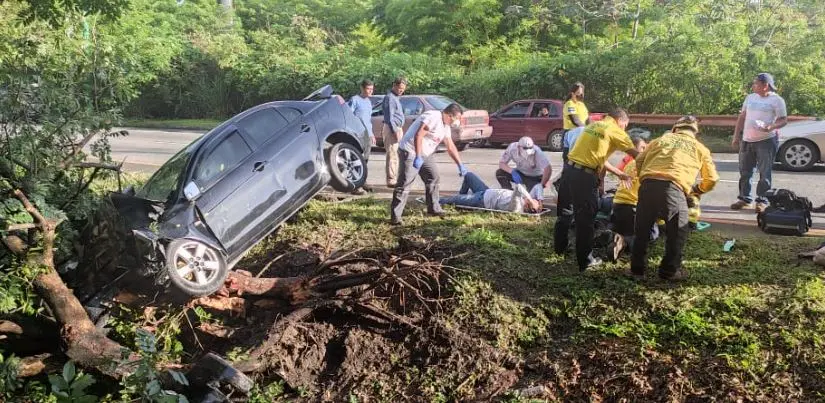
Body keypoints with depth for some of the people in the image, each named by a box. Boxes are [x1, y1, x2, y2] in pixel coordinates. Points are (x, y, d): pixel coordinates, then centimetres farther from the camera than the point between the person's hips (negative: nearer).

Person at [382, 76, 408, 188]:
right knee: (392, 155, -9)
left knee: (395, 155, 13)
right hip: (392, 129, -10)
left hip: (397, 128, 10)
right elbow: (390, 116, -18)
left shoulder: (396, 97, 18)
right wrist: (395, 131, -21)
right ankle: (391, 180, -8)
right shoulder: (390, 98, -12)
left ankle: (394, 178, 18)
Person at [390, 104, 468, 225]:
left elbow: (451, 147, 20)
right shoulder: (433, 117, -20)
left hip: (426, 154, 10)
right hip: (411, 153, -10)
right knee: (404, 184, -12)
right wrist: (418, 158, -32)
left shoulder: (446, 125, 12)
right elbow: (418, 136, -28)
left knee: (433, 178, 15)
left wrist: (460, 165, 20)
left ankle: (433, 208, 29)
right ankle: (395, 217, -11)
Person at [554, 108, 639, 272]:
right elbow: (636, 155, -2)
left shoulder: (594, 125, 19)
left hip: (569, 169, 7)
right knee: (585, 218, 3)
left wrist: (619, 173, 27)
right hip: (585, 175, -7)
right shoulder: (615, 131, -2)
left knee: (565, 212, 22)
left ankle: (559, 247, 39)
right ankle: (585, 261, 12)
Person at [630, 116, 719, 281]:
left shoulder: (662, 139, 25)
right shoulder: (700, 148, 21)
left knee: (642, 229, 16)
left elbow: (639, 160, 22)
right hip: (673, 188, -2)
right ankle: (670, 270, 20)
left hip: (648, 185, 2)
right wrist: (696, 190, 40)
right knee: (678, 231, 17)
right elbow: (712, 179, 23)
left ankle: (637, 269, 23)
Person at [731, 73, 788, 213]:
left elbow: (783, 120, -6)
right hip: (746, 140, 6)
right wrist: (736, 136, 12)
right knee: (744, 171, 8)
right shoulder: (750, 97, 13)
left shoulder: (777, 100, -4)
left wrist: (771, 127, -25)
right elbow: (742, 117, 16)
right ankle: (744, 198, 18)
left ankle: (762, 200, 4)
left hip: (766, 140, -6)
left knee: (765, 172, -2)